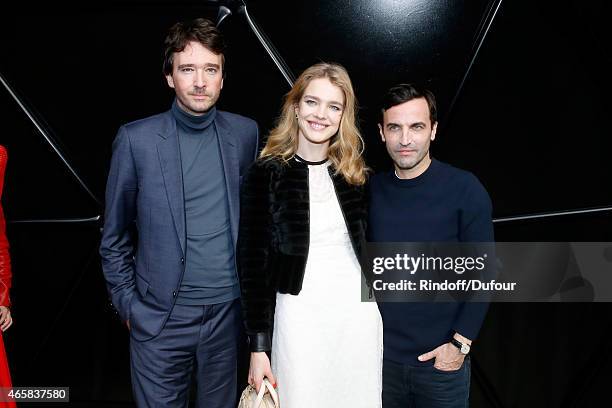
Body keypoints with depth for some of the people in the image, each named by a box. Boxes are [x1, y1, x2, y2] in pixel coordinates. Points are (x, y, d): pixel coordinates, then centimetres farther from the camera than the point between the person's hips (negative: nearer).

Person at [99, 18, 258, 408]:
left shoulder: (246, 133, 0)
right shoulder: (136, 139, -7)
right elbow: (115, 238, 1)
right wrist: (128, 303, 0)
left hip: (228, 311, 3)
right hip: (160, 317, -2)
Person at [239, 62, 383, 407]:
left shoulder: (355, 173, 4)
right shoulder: (267, 173, -6)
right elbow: (254, 263, -7)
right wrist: (259, 347, -9)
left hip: (360, 313, 4)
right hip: (300, 317, -3)